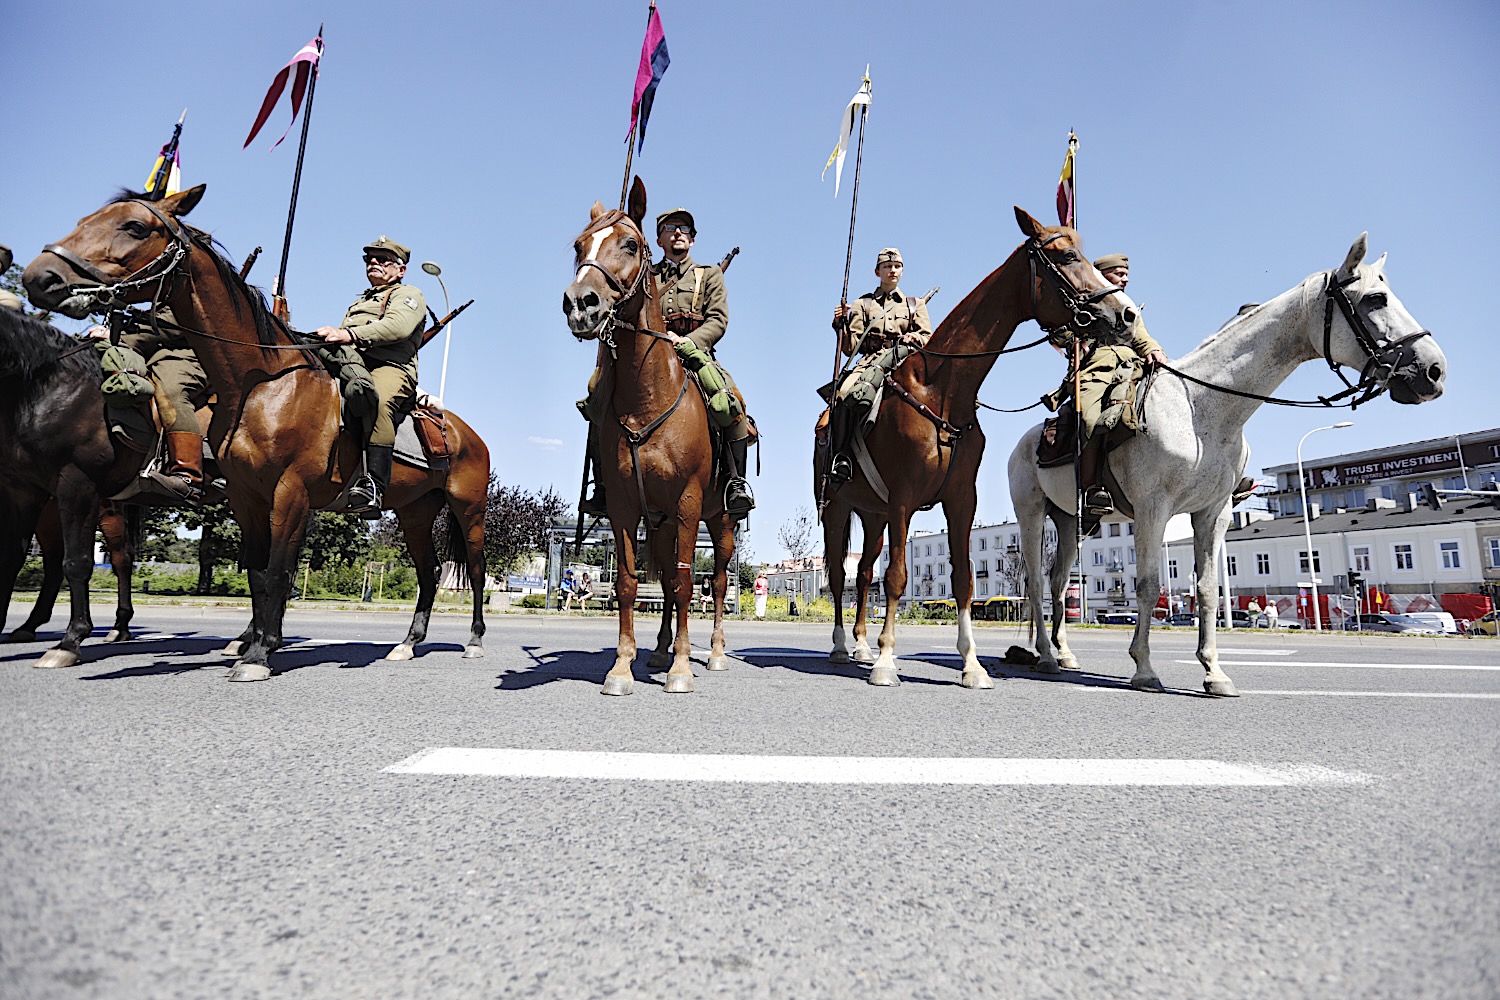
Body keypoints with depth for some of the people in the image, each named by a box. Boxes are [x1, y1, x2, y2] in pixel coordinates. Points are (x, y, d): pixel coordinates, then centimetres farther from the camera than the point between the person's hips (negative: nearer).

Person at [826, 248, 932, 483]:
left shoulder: (915, 305, 26)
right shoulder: (862, 304, 21)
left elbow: (929, 339, 15)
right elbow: (851, 348, 12)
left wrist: (915, 338, -7)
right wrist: (841, 324, -5)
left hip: (905, 362, 0)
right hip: (869, 362, 1)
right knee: (844, 395, -34)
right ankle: (840, 456, -34)